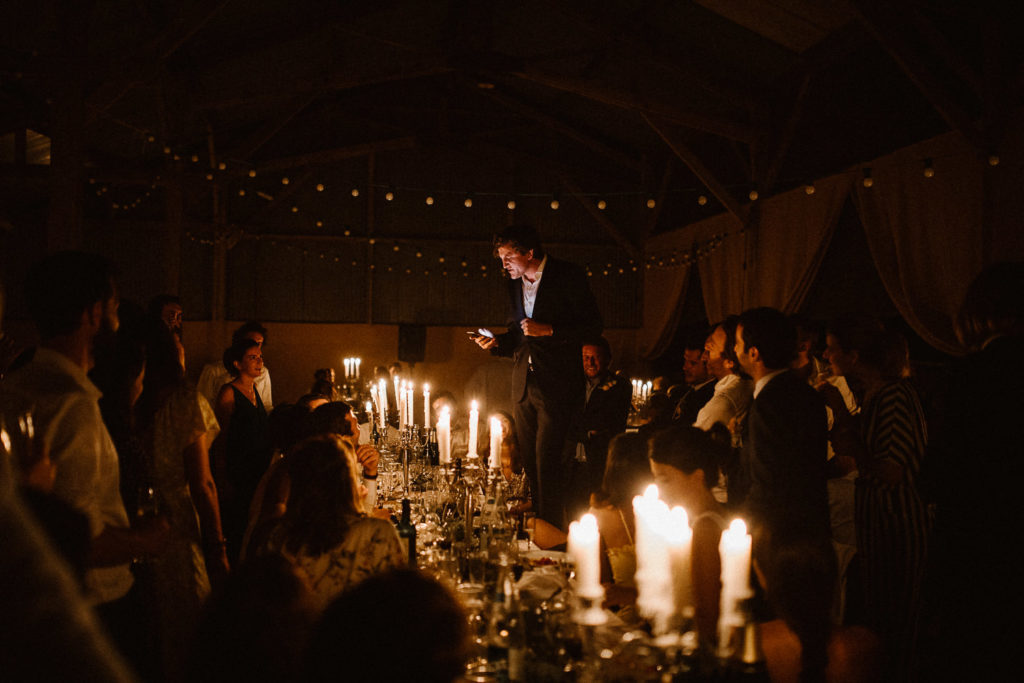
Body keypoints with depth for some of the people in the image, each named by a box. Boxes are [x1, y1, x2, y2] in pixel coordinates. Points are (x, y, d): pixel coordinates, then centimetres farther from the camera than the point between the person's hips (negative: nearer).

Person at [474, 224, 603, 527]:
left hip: (557, 385, -6)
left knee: (547, 460, -11)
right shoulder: (514, 284, 16)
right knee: (530, 462, 6)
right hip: (523, 385, 6)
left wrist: (549, 330, -16)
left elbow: (593, 326, -6)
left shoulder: (568, 276, -4)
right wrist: (497, 343, 5)